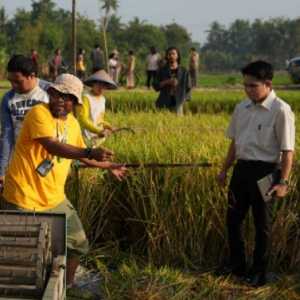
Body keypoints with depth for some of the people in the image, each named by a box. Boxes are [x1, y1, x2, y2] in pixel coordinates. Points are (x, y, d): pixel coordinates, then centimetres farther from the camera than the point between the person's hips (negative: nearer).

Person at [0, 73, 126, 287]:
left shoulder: (73, 123, 7)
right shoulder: (39, 113, -17)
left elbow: (80, 155, 25)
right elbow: (52, 146, -34)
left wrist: (108, 166, 33)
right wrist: (90, 152, -46)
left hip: (54, 199, 8)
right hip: (22, 199, -7)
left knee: (78, 244, 14)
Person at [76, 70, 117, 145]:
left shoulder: (102, 99, 11)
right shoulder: (86, 98, -13)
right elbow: (82, 119, -19)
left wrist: (107, 126, 5)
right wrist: (98, 131, -25)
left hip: (99, 137, 8)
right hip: (88, 138, -8)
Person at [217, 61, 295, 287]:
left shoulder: (280, 111, -14)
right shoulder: (242, 108, 5)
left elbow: (287, 150, -13)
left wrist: (284, 181, -16)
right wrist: (224, 170, 18)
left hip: (264, 171, -6)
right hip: (241, 168, 6)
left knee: (262, 224, 7)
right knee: (233, 218, 14)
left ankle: (259, 272, 23)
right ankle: (237, 264, 33)